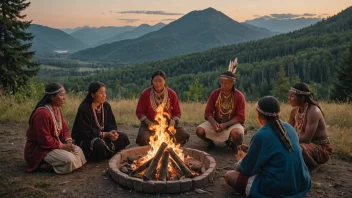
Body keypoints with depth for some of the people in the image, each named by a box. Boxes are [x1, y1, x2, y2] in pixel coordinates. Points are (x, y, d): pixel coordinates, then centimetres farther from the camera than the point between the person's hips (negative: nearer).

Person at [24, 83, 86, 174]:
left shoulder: (57, 109, 4)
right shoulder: (42, 113, -27)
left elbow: (64, 128, 10)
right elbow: (44, 140, -27)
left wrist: (68, 141, -9)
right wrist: (62, 146, -18)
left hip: (54, 144, 10)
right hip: (39, 149, -10)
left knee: (78, 151, 0)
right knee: (69, 160, -24)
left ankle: (49, 162, 1)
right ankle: (43, 165, -6)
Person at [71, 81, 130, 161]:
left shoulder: (106, 106, 2)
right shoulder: (84, 108, -18)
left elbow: (112, 124, 6)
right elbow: (86, 131, -22)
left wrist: (112, 132, -19)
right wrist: (105, 134, -26)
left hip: (104, 135, 6)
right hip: (85, 138, -6)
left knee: (123, 137, -12)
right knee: (99, 144, -37)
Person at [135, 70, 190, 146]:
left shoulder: (172, 94, -3)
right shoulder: (145, 94, -6)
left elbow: (177, 112, 5)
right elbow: (139, 112, 0)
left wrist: (173, 120, -16)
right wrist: (147, 122, -17)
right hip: (150, 124, -1)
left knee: (183, 136, -22)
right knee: (144, 138, -33)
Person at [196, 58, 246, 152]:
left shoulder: (239, 96, -12)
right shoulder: (214, 94, -4)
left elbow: (240, 117, -15)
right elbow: (208, 112, -4)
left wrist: (225, 125, -26)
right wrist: (213, 123, -25)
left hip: (232, 123, -3)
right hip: (216, 122, 3)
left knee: (237, 133, -37)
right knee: (200, 131, -22)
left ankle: (235, 145, 1)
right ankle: (210, 142, 12)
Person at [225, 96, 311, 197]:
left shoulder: (261, 135, -18)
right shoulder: (288, 127, 2)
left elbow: (246, 169, -7)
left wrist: (239, 164, 16)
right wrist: (250, 149, 19)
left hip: (278, 190, -8)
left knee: (229, 176, 3)